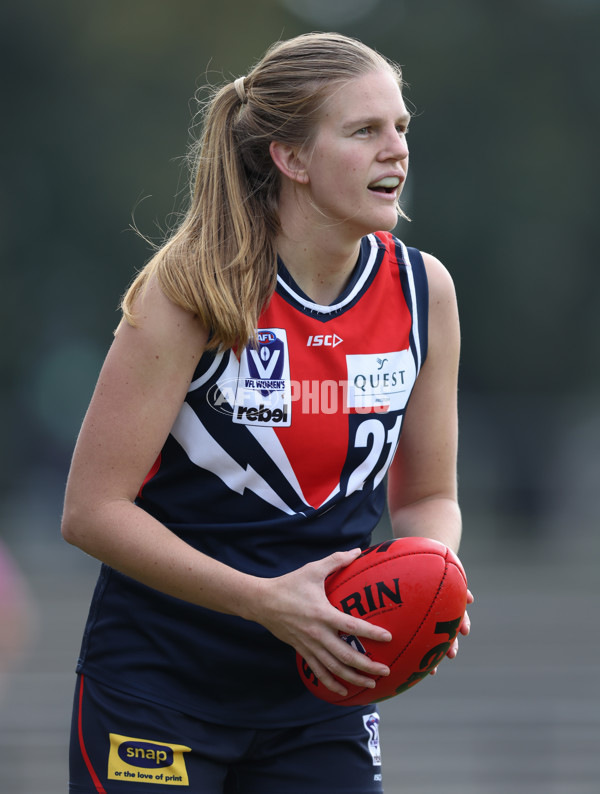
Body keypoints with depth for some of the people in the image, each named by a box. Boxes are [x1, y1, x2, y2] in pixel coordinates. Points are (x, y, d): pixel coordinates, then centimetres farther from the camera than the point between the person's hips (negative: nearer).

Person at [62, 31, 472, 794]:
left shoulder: (423, 289, 0)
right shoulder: (192, 289, -15)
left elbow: (427, 496, 11)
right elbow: (92, 509, -15)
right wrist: (266, 601, -23)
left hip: (320, 689, 4)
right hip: (157, 686, -4)